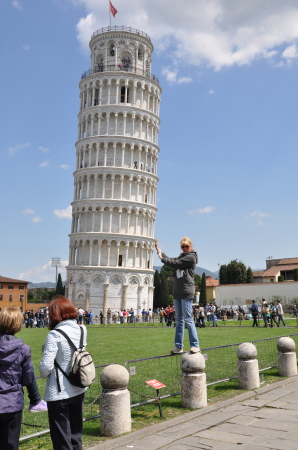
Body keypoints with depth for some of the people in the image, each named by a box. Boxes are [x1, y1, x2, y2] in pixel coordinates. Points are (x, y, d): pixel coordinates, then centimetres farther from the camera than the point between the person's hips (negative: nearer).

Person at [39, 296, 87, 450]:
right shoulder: (82, 330, -1)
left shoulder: (55, 335, -20)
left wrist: (45, 374, -2)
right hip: (78, 389, 6)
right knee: (75, 433, 22)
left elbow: (46, 366, -21)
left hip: (59, 392, -6)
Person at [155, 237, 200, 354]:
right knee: (179, 320, 9)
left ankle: (195, 345, -4)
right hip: (177, 292, 8)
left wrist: (162, 258, 1)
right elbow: (170, 260, 18)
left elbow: (175, 263, -11)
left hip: (186, 292, -8)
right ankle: (178, 346, 13)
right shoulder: (182, 256, 19)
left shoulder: (191, 257, -6)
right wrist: (158, 249, 16)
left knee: (188, 319, -9)